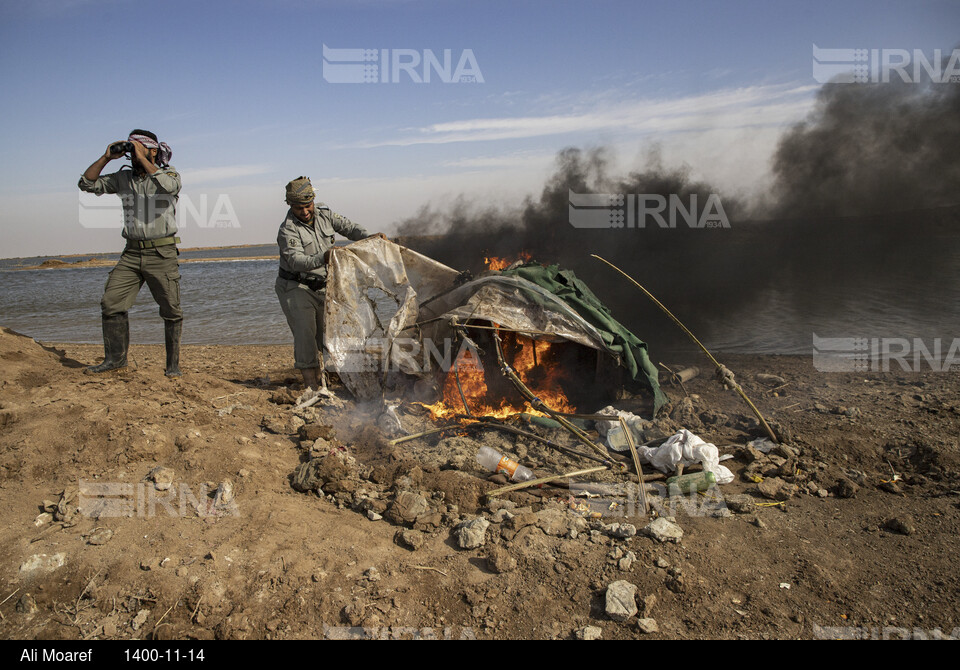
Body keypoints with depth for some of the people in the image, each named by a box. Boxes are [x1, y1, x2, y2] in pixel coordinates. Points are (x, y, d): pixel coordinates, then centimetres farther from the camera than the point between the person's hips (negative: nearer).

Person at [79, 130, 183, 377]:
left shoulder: (169, 173, 1)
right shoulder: (123, 178, 13)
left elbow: (169, 186, -23)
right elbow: (88, 184, 11)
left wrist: (142, 159, -15)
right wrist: (107, 157, 4)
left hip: (162, 254, -4)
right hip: (132, 253, 4)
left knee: (171, 310, -2)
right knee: (111, 303, -1)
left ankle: (173, 363, 8)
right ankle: (115, 358, 11)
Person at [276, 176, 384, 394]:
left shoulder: (323, 213, -3)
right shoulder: (288, 230, -21)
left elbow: (347, 227, 8)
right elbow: (298, 262, -33)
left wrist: (370, 237, -8)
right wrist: (324, 257, -49)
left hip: (321, 286, 6)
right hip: (295, 288, -6)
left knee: (324, 333, 9)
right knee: (305, 334, -15)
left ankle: (321, 384, 19)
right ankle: (312, 387, -13)